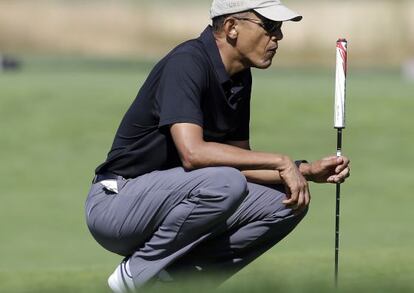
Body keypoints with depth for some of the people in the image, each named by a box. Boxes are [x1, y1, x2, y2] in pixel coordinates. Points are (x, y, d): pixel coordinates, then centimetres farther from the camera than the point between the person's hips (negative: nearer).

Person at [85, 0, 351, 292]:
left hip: (169, 199, 9)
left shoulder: (240, 77, 8)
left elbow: (240, 162, 14)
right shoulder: (187, 62, -20)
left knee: (287, 201, -2)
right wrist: (279, 161, -26)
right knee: (226, 182, -33)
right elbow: (193, 153, -32)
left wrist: (307, 170, -1)